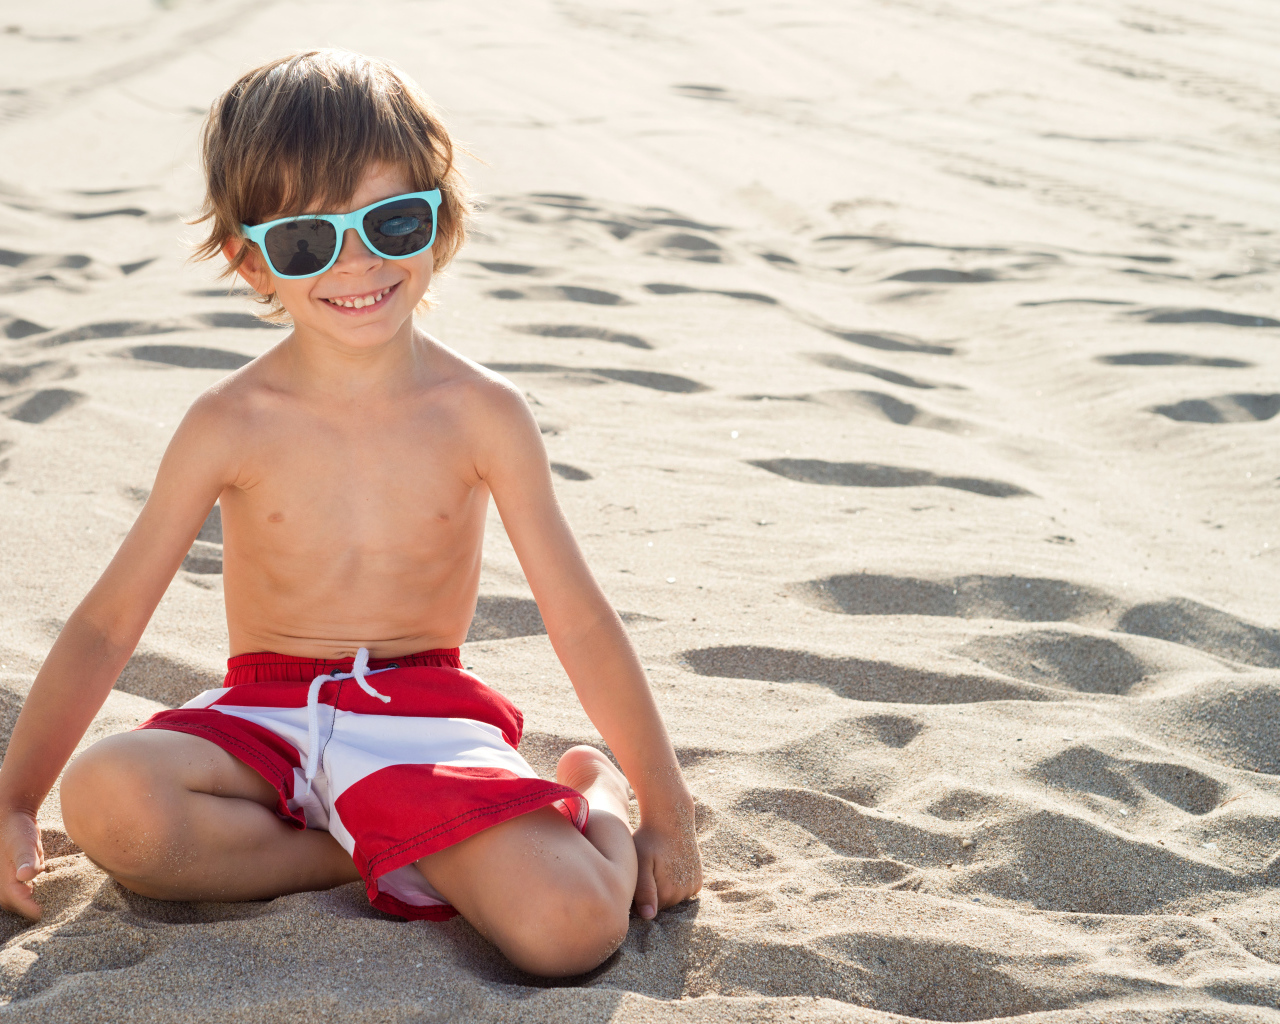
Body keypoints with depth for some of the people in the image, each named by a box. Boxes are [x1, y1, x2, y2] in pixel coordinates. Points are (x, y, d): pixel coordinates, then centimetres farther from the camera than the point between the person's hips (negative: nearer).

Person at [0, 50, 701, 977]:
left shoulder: (482, 414, -5)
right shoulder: (232, 425, -5)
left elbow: (580, 621, -1)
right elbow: (109, 623, 1)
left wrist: (666, 813, 1)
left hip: (426, 716, -2)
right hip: (266, 718, 2)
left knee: (574, 927, -30)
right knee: (105, 800, -33)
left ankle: (595, 797, 6)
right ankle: (408, 857, -13)